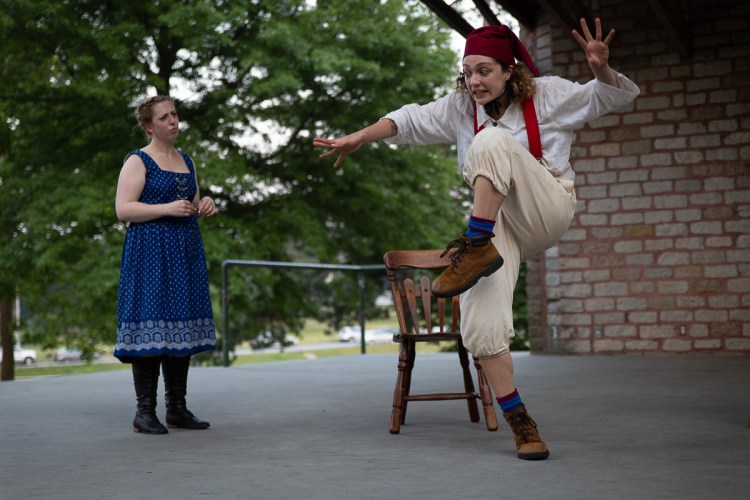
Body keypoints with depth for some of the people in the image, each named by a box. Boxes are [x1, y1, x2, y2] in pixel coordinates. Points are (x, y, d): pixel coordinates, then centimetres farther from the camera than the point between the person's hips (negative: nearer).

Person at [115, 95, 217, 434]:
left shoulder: (186, 161, 19)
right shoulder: (138, 161, -1)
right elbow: (123, 209, -10)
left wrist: (204, 206, 5)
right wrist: (167, 209, -18)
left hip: (185, 253, 7)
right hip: (150, 255, -7)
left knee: (182, 328, 5)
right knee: (151, 328, -10)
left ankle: (177, 409, 11)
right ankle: (144, 412, -5)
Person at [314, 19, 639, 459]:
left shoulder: (547, 94, -1)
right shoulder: (460, 107, 8)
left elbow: (618, 97, 1)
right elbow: (410, 121, 3)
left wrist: (602, 69, -21)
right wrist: (357, 139, -9)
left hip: (549, 210, -4)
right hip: (500, 224, 4)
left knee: (493, 141, -28)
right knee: (481, 323, -16)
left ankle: (475, 247, -30)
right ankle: (519, 422, -3)